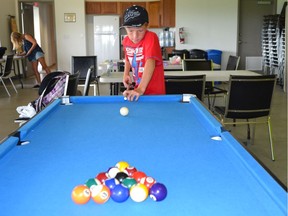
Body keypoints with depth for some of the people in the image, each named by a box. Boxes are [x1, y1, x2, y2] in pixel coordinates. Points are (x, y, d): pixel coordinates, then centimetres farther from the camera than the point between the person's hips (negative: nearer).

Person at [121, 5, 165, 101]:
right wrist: (126, 74, 0)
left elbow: (150, 62, -35)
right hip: (138, 89, 6)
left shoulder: (151, 38, -21)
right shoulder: (126, 41, -1)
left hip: (154, 92, -6)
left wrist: (140, 89, -46)